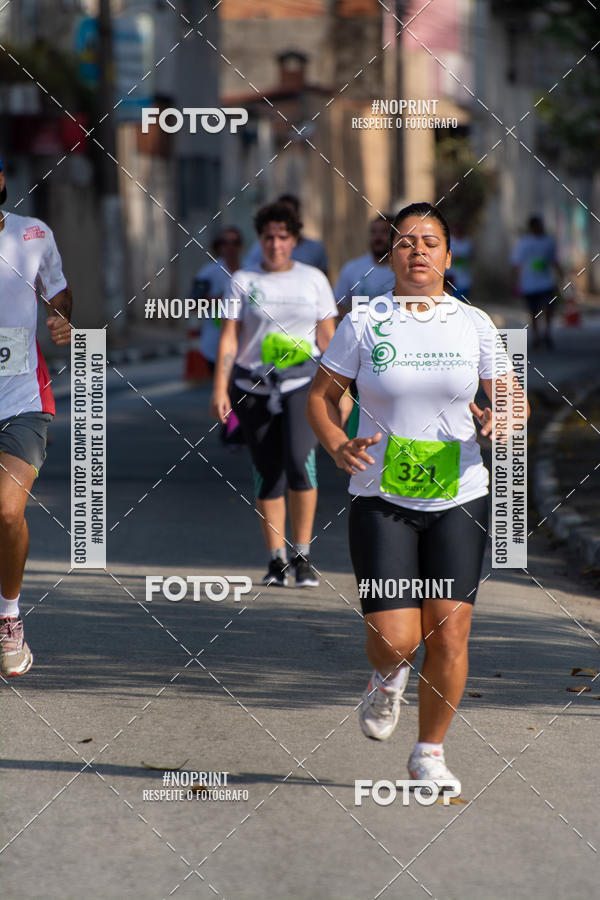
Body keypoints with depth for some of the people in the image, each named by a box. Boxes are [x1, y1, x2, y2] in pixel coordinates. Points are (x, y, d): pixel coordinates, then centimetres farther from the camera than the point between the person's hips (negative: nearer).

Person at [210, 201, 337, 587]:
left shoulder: (314, 279, 9)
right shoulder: (243, 281, 7)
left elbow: (327, 337, 11)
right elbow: (229, 338, 3)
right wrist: (220, 389, -6)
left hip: (303, 383, -1)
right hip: (255, 388, 1)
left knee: (300, 461, -19)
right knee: (268, 473, 1)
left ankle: (303, 555, -9)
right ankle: (277, 560, 11)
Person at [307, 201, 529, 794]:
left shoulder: (473, 324, 3)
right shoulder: (363, 323, -2)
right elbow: (321, 396, 4)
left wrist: (501, 418, -13)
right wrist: (338, 448, -15)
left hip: (459, 498, 2)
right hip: (382, 501, -1)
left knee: (449, 634, -7)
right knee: (394, 639, -10)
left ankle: (429, 755, 12)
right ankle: (387, 680, 28)